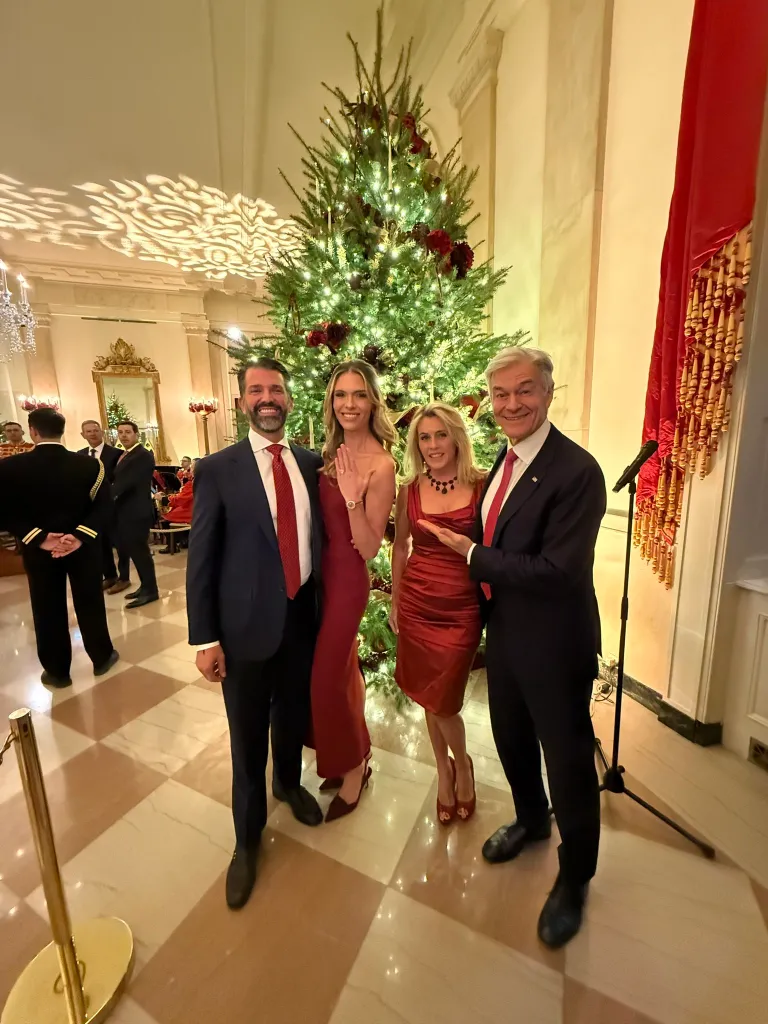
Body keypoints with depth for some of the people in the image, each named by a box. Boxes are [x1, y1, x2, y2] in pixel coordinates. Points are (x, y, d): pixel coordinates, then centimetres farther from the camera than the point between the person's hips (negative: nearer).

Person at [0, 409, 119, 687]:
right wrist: (80, 535, -17)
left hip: (38, 550, 0)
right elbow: (103, 506, -13)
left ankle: (57, 671, 25)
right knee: (90, 603, 13)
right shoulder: (90, 465, -8)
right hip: (83, 546, 1)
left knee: (48, 610, 12)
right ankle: (102, 657, 27)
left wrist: (38, 538, -13)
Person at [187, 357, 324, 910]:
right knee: (248, 736, 14)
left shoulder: (312, 463, 3)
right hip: (247, 623, -3)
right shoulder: (218, 469, -7)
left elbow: (322, 535, 7)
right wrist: (204, 638, -7)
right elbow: (201, 558, -7)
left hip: (304, 616, 3)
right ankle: (248, 838, 41)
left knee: (295, 715, 24)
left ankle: (289, 782, 55)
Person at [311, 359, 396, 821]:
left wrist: (352, 496, -30)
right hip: (322, 572, 8)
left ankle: (353, 768, 34)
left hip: (347, 578, -7)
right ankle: (356, 756, 45)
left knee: (327, 677, 6)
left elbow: (370, 549, -21)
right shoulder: (333, 452, 3)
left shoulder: (381, 465, -19)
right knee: (342, 669, 21)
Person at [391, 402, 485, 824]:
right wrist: (394, 601, 11)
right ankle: (444, 770, 44)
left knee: (443, 700, 5)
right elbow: (400, 546, 9)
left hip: (461, 608, -2)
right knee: (428, 697, 16)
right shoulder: (410, 489, 0)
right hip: (416, 604, 3)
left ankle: (461, 765, 40)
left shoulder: (481, 485, -8)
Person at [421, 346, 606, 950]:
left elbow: (557, 572, -26)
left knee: (568, 760, 14)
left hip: (554, 644, -7)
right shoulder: (507, 459, 5)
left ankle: (574, 878, 43)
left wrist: (473, 554, -19)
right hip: (505, 633, 8)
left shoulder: (576, 471, -22)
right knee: (511, 740, 26)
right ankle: (531, 819, 56)